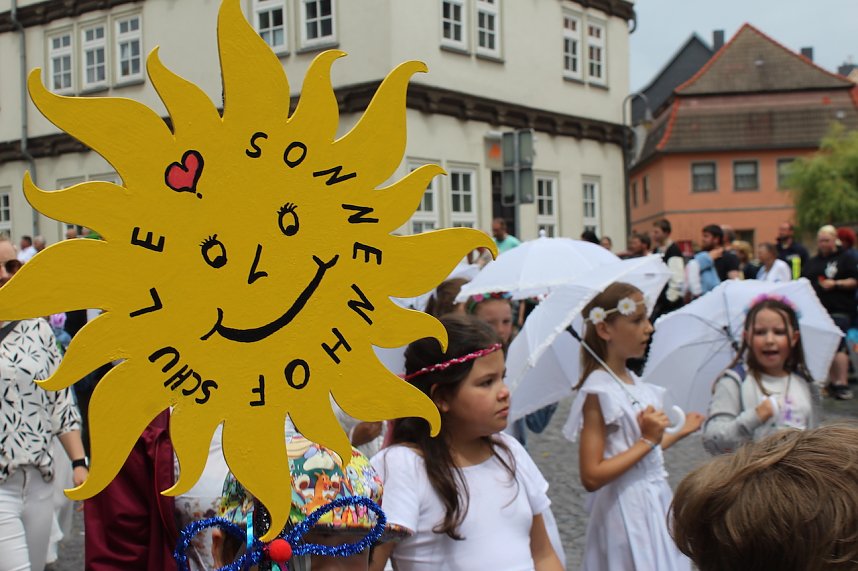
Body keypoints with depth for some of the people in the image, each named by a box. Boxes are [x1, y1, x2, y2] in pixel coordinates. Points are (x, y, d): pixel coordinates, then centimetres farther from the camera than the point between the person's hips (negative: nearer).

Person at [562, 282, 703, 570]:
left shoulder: (633, 382, 6)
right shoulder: (599, 391, -19)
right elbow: (591, 477, -22)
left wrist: (680, 432, 23)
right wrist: (647, 440, -20)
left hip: (656, 501, 8)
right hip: (627, 511, -8)